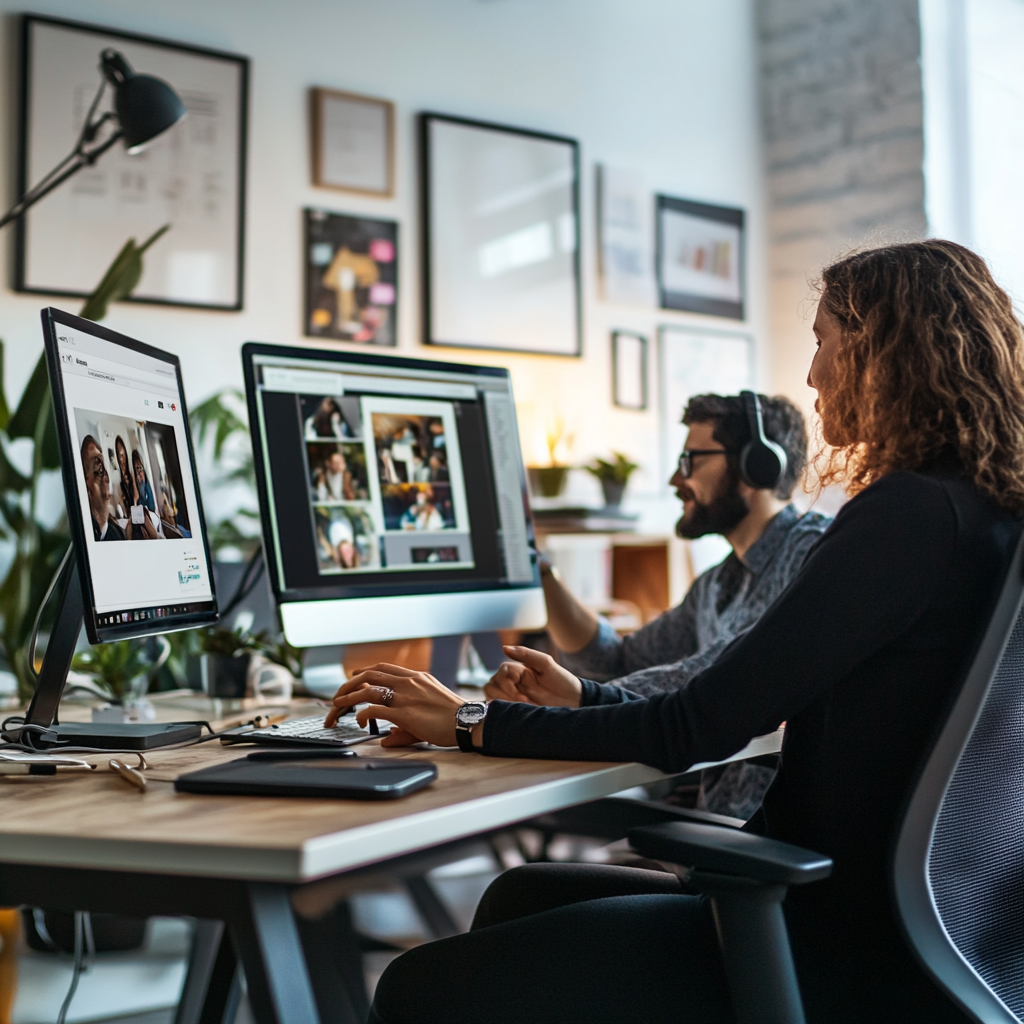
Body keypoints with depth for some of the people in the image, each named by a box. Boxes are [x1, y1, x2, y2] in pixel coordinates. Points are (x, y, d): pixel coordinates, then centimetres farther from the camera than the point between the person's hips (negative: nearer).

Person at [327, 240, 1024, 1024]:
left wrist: (475, 725, -7)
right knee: (522, 897, 17)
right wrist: (584, 700, 22)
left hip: (856, 958, -10)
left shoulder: (914, 513, -17)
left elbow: (699, 728, -17)